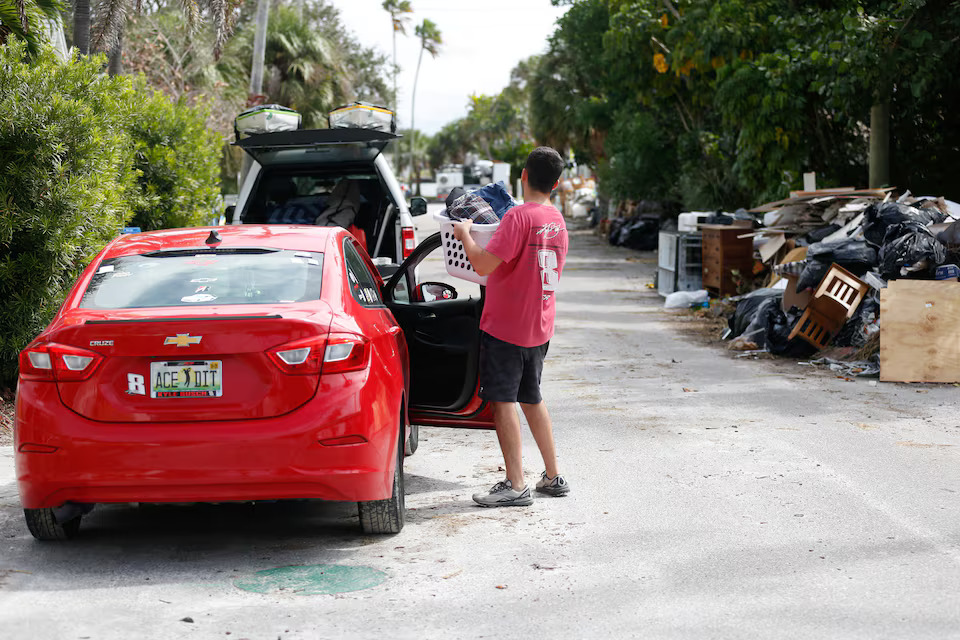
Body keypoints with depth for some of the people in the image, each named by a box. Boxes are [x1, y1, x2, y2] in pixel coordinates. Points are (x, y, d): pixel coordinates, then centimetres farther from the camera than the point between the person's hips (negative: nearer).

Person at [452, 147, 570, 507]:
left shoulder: (519, 217, -18)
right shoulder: (557, 220, 8)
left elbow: (483, 264, -22)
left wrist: (465, 234, -5)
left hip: (506, 326, -8)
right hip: (539, 327, 8)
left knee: (503, 400, -3)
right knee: (531, 398, 18)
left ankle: (516, 486, -3)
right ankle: (553, 477, 23)